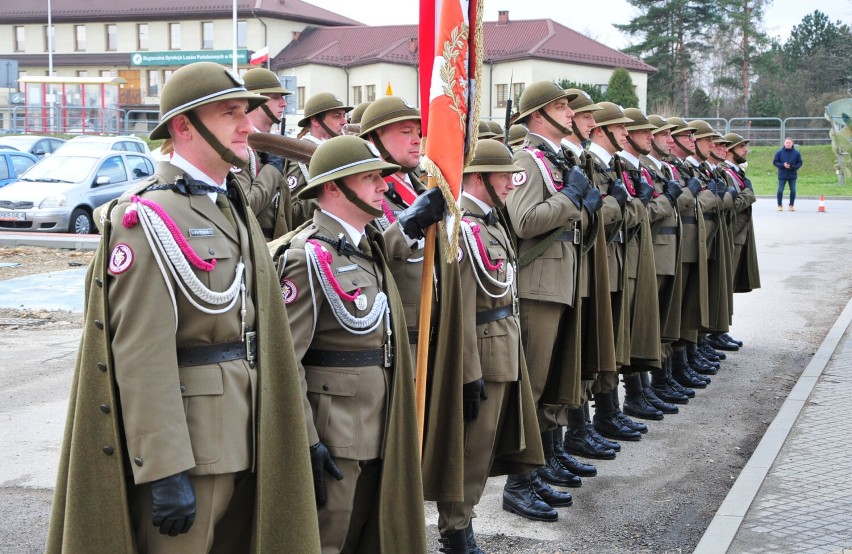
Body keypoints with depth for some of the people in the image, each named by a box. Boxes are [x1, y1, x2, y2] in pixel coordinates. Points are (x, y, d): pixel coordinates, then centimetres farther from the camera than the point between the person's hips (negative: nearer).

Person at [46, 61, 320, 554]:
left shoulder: (236, 207, 13)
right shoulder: (150, 217, -15)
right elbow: (141, 354, -21)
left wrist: (291, 430, 16)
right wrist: (165, 470, -23)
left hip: (245, 433, 9)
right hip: (186, 434, -9)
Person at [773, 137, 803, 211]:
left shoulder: (796, 153, 0)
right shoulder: (779, 152, -3)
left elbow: (800, 163, 4)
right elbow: (775, 162, 0)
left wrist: (793, 167, -15)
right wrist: (783, 165, -16)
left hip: (792, 175, 1)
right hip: (782, 175, -1)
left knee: (793, 191, 3)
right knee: (780, 190, -3)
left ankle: (791, 205, 18)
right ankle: (779, 205, 12)